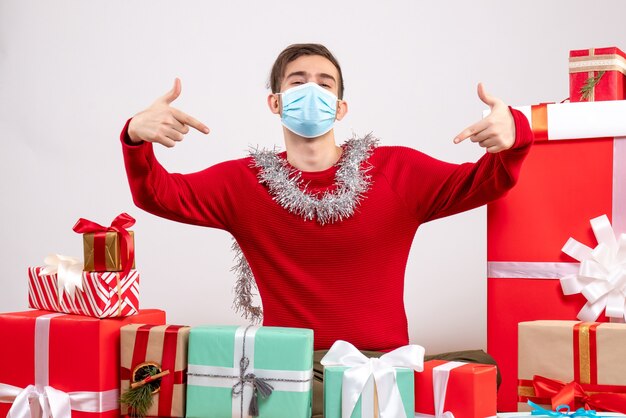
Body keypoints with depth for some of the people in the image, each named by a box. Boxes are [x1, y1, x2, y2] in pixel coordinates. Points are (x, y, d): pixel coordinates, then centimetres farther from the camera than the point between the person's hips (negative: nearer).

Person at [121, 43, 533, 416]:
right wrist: (137, 139, -23)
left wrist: (512, 133, -21)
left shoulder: (399, 171, 3)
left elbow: (480, 184, 1)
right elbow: (158, 195, -1)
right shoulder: (243, 182, 5)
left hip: (383, 363, 1)